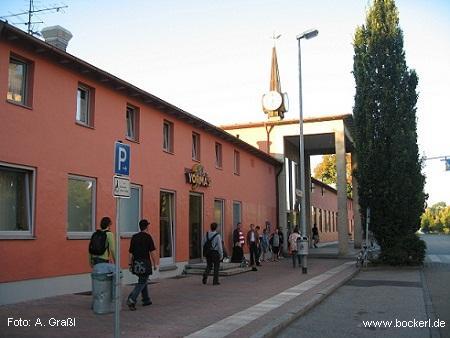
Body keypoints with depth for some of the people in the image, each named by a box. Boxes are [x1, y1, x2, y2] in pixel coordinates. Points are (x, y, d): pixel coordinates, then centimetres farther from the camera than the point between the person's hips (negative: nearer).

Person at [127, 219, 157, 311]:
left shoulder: (134, 237, 6)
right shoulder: (148, 237, -9)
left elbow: (130, 252, 6)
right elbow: (152, 252, -9)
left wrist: (130, 264, 11)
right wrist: (155, 264, -2)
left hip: (136, 263, 6)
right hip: (145, 263, -6)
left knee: (143, 281, 19)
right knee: (142, 283, -3)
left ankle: (146, 300, 26)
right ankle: (131, 300, -17)